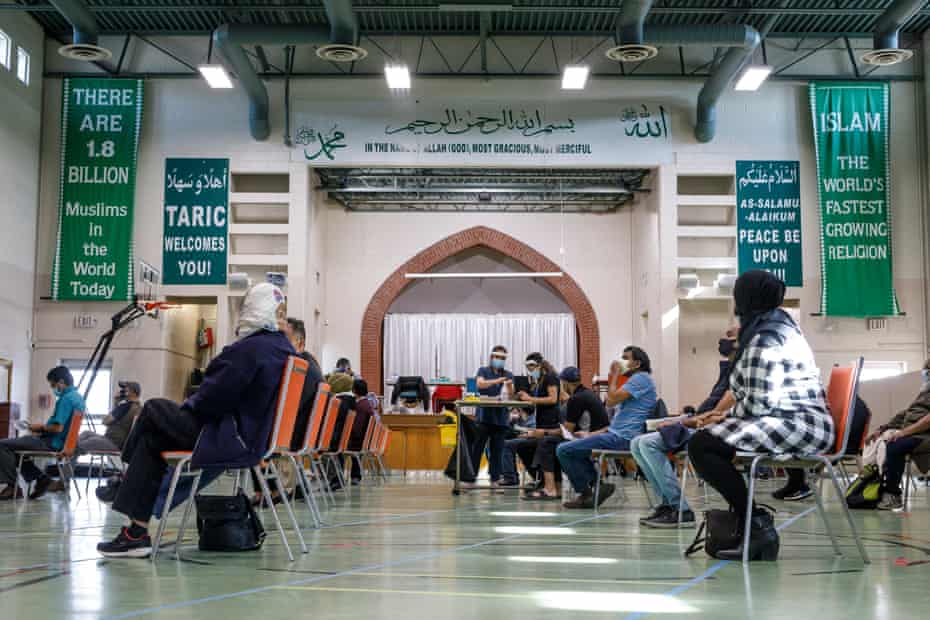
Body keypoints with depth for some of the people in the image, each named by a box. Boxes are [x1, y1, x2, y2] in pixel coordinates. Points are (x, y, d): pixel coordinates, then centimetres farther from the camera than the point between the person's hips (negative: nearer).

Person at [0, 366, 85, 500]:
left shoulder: (66, 399, -19)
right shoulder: (77, 397, 12)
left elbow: (58, 428, -26)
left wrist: (40, 427, -8)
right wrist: (42, 430, 14)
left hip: (52, 444, -10)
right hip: (60, 442, 10)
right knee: (13, 445, 23)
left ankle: (12, 487, -3)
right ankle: (41, 478, 12)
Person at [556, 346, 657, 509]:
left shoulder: (641, 378, -9)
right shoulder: (635, 380, 23)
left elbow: (611, 400, -18)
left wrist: (615, 375, -5)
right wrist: (592, 434, 18)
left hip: (622, 438, -11)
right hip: (618, 434, 11)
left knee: (564, 450, -13)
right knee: (575, 445, 25)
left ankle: (585, 493, 1)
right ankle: (596, 486, 9)